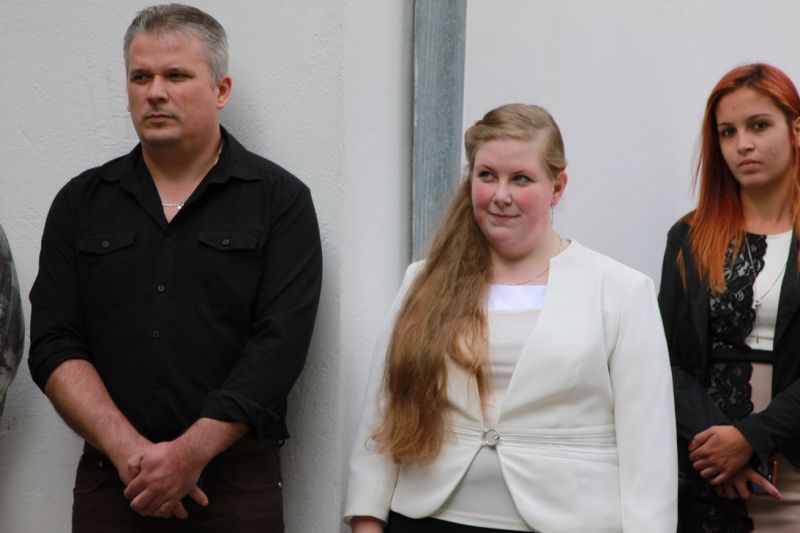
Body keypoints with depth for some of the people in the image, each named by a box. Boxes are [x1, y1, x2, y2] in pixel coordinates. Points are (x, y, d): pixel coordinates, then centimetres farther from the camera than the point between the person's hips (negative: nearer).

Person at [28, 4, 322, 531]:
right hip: (110, 476, 2)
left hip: (235, 480, -2)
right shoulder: (80, 203, 7)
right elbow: (54, 346, 0)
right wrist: (129, 450, -13)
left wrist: (192, 452, -17)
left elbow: (279, 343, -10)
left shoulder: (280, 201, -1)